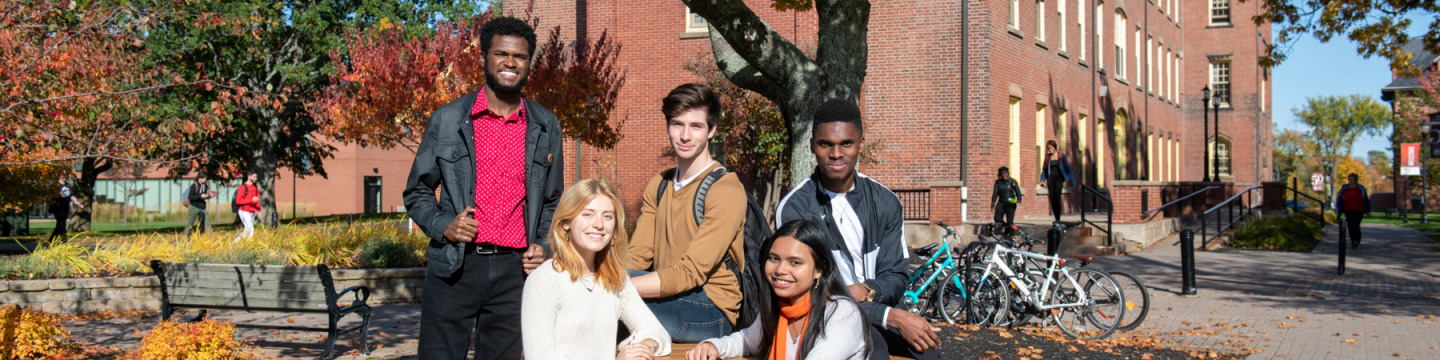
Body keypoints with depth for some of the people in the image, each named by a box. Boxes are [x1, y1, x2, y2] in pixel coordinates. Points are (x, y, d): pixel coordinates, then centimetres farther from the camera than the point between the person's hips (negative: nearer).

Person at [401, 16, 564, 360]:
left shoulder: (546, 127, 10)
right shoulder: (447, 120, 4)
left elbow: (552, 202, 18)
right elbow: (417, 193, 10)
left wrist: (544, 247, 2)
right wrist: (443, 226, -8)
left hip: (514, 270, 2)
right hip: (455, 268, -1)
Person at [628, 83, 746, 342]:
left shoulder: (726, 190, -12)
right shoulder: (658, 186, 15)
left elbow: (690, 273, -20)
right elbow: (637, 256, 8)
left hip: (711, 311, -7)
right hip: (668, 297, 7)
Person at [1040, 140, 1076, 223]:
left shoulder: (1061, 156, -1)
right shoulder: (1048, 157, 8)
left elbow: (1067, 168, 4)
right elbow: (1045, 169, 15)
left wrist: (1068, 179, 3)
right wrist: (1043, 179, 3)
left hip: (1059, 178, -3)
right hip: (1050, 179, 3)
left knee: (1057, 198, -12)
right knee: (1052, 199, -1)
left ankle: (1058, 219, -9)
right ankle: (1056, 218, 11)